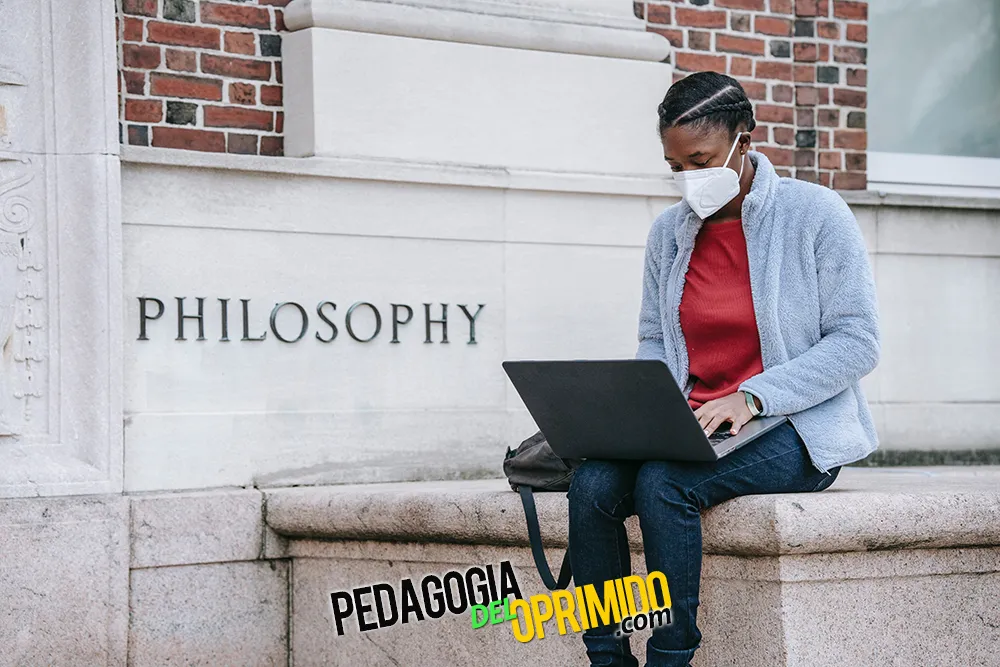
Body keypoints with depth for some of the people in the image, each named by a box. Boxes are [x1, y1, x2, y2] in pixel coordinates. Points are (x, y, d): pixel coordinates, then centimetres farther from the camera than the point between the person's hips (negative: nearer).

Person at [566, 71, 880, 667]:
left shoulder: (815, 214, -5)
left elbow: (858, 343, -9)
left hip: (799, 429, -5)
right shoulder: (670, 232, 12)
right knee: (592, 484, -24)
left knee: (664, 483, -32)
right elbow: (654, 341, 18)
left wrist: (753, 396, -19)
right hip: (693, 426, 5)